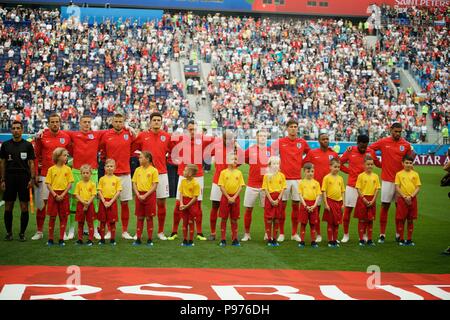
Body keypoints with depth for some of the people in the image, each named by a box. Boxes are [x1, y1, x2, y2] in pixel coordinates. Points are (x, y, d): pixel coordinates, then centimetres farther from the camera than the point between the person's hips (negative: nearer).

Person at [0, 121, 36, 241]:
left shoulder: (28, 145, 4)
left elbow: (31, 163, 3)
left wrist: (32, 178, -7)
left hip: (24, 178, -1)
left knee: (24, 208, 0)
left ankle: (22, 233, 9)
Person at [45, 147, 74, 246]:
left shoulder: (67, 169, 2)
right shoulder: (51, 169, 0)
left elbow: (70, 184, 0)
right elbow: (48, 184, -1)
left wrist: (63, 195, -10)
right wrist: (55, 195, -11)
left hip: (64, 194, 1)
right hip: (53, 194, -1)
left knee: (63, 217, 2)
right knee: (52, 217, 3)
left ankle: (61, 239, 8)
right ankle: (50, 239, 10)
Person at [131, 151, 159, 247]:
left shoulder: (153, 170, -5)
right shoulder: (138, 170, 8)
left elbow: (155, 186, -8)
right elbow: (134, 184, 8)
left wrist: (145, 195, -15)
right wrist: (138, 195, -7)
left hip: (149, 195, -4)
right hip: (139, 196, 4)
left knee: (149, 217, 1)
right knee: (139, 217, 6)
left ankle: (150, 240, 7)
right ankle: (138, 239, 10)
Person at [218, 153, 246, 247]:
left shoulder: (239, 173, 3)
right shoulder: (223, 172, -2)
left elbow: (240, 186, 1)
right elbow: (221, 187, -4)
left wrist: (234, 197, -10)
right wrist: (228, 197, -11)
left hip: (235, 197, 2)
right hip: (225, 197, -2)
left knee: (234, 219, 7)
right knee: (224, 218, 2)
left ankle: (235, 239, 12)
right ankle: (223, 239, 7)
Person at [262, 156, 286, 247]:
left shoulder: (281, 175, 3)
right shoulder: (267, 176, -2)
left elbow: (283, 188, 2)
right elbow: (265, 189, -5)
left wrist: (278, 199, -9)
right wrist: (271, 200, -13)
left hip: (278, 199, 2)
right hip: (269, 198, -2)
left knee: (277, 218, 5)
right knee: (268, 218, -2)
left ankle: (274, 239, 11)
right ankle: (269, 239, 3)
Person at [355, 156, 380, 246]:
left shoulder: (375, 176, 4)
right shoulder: (361, 176, -5)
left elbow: (377, 189, 3)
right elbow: (358, 189, -6)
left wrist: (373, 200, -8)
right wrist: (364, 199, -14)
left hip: (372, 200, 3)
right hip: (362, 199, -3)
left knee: (370, 220, 8)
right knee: (362, 220, 1)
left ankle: (369, 239, 14)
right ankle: (361, 240, 7)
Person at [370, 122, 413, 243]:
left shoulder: (406, 145, 2)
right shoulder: (383, 142, -1)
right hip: (387, 180, -1)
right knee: (385, 206, 1)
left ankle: (399, 234, 18)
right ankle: (382, 234, 6)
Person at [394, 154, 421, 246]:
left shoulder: (415, 174, 4)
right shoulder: (399, 174, 0)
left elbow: (418, 187, 1)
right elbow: (397, 187, -4)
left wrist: (411, 196, -12)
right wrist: (404, 197, -14)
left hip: (412, 199, 2)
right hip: (402, 199, -1)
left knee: (410, 220, 6)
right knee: (401, 220, -1)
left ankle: (409, 240, 12)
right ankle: (401, 239, 7)